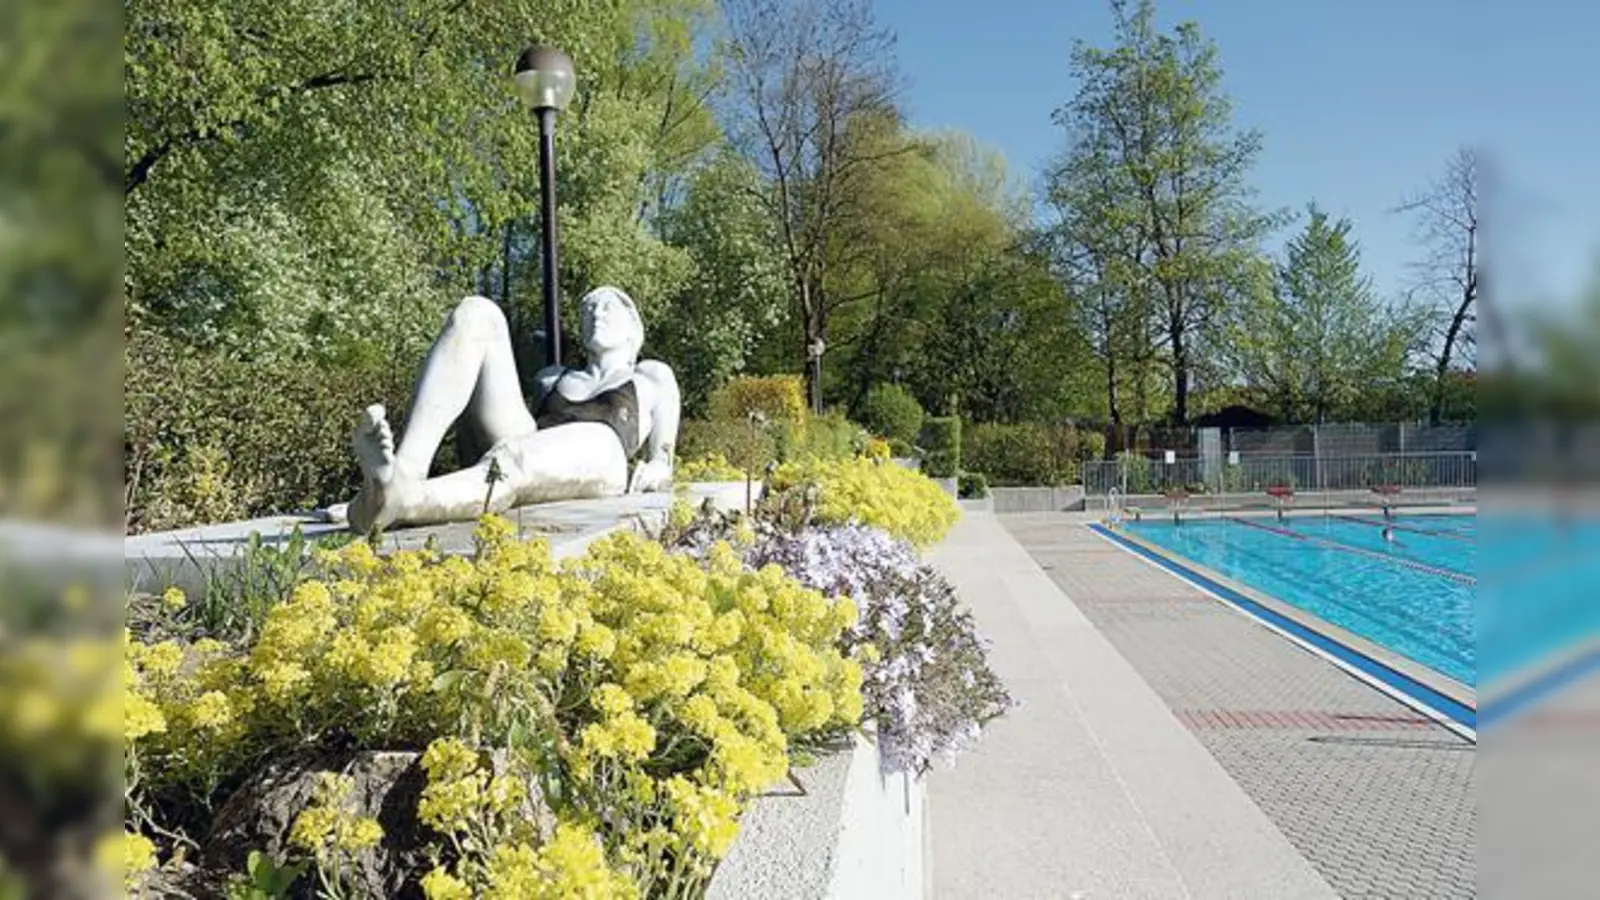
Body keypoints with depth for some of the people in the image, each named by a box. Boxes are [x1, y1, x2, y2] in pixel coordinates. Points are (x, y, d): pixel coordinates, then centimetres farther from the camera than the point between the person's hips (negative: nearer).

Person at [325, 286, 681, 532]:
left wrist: (657, 469, -7)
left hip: (596, 458, -3)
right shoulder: (553, 377, 38)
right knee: (476, 314, -12)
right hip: (530, 454, 4)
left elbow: (662, 467, 18)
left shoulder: (652, 377, 30)